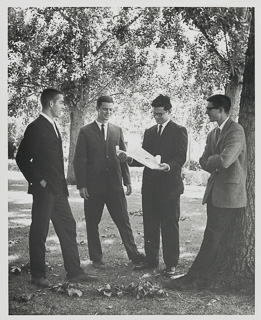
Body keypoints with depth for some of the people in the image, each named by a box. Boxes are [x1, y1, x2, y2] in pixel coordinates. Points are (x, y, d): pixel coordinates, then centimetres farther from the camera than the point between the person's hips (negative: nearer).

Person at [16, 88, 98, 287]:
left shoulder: (53, 126, 15)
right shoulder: (36, 127, -12)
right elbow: (22, 159, -15)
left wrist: (62, 183, 13)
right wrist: (39, 181, -14)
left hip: (58, 189, 9)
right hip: (44, 189, -9)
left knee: (68, 228, 9)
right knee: (39, 232, 2)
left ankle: (75, 272, 16)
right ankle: (38, 276, 15)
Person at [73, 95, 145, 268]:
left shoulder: (117, 130, 11)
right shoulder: (86, 132, 1)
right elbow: (79, 160, -2)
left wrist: (127, 180, 7)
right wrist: (81, 185, -8)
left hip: (115, 184, 2)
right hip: (93, 186, -2)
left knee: (124, 221, 2)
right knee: (92, 224, 6)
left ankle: (134, 254, 9)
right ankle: (96, 258, 17)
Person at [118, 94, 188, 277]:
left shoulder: (179, 131, -2)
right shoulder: (149, 132, 16)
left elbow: (181, 158, -12)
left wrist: (168, 166, -31)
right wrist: (130, 159, -3)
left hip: (169, 186, -6)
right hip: (150, 186, 6)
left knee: (169, 226, 1)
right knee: (150, 226, 12)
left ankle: (171, 264, 10)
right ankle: (151, 260, 23)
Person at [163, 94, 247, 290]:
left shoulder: (236, 131, -13)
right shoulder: (213, 133, 15)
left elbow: (224, 160, -24)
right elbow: (204, 162, 11)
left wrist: (211, 160, -5)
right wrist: (216, 166, -8)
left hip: (228, 193, -8)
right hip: (214, 191, 8)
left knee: (213, 238, -5)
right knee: (216, 239, 13)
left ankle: (194, 279, -1)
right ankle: (206, 278, 21)